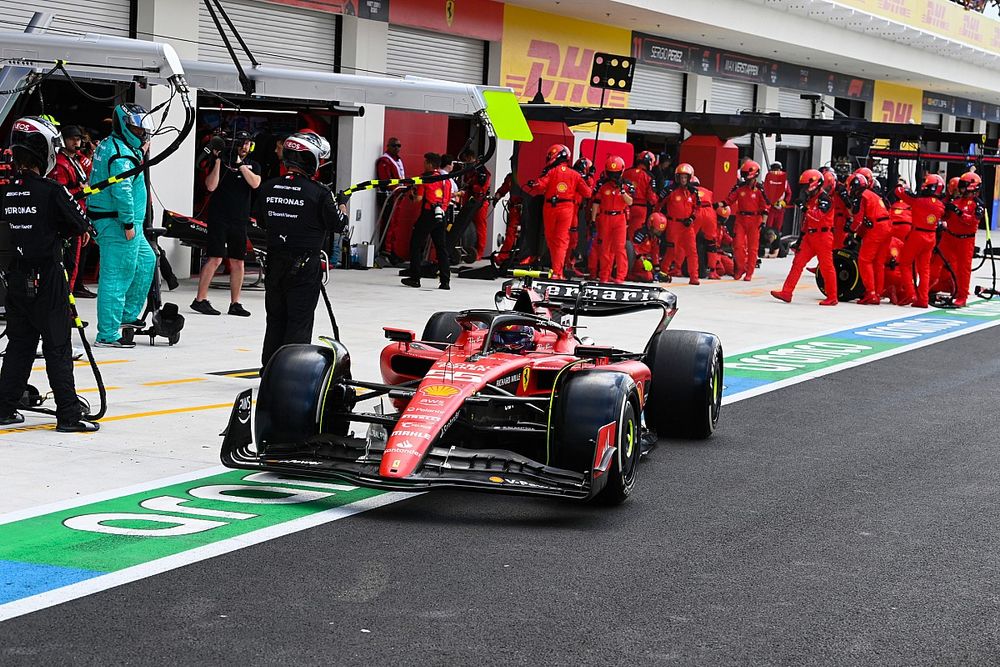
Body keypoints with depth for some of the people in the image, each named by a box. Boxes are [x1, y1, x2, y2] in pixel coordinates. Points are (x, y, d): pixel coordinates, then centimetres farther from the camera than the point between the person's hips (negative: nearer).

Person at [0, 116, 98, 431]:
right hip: (48, 278, -6)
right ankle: (68, 414, 1)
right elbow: (80, 225, -9)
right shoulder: (51, 190, -15)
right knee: (57, 346, -1)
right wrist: (59, 233, 11)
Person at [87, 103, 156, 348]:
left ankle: (128, 314, 28)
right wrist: (128, 223, -21)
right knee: (117, 277, -7)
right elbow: (121, 190, -25)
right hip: (117, 224, -11)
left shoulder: (109, 145, 17)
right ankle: (107, 334, -5)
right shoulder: (121, 153, -17)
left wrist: (140, 154, 13)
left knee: (146, 261, 22)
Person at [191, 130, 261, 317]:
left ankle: (235, 303, 13)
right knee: (215, 259, -11)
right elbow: (211, 186, -10)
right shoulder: (220, 162, 2)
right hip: (218, 218, -4)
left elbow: (255, 183, -7)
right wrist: (219, 161, -14)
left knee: (238, 262, 6)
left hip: (240, 221, 5)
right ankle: (200, 300, -8)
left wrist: (240, 164, -14)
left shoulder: (253, 166, 12)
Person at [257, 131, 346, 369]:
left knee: (275, 319, 14)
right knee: (299, 322, 2)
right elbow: (337, 224, -5)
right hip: (305, 266, -5)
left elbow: (262, 222, 11)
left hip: (274, 262, 5)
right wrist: (342, 208, 15)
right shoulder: (319, 193, -14)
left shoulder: (267, 188, 0)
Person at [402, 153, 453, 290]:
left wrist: (413, 195, 11)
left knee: (416, 245, 4)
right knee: (441, 247, 8)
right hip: (441, 216, 5)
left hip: (428, 214, -5)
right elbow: (448, 200, 14)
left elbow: (419, 198, -10)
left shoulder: (425, 177, -5)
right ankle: (445, 281, 4)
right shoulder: (447, 180, 12)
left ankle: (414, 278, 1)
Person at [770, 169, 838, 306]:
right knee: (798, 262, 1)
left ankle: (832, 298, 7)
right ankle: (786, 293, -2)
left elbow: (819, 216, -26)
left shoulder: (824, 198, -12)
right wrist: (802, 235, 22)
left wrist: (805, 208, -30)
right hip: (810, 235, 9)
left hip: (823, 236, -9)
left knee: (826, 267, -2)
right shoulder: (811, 198, 16)